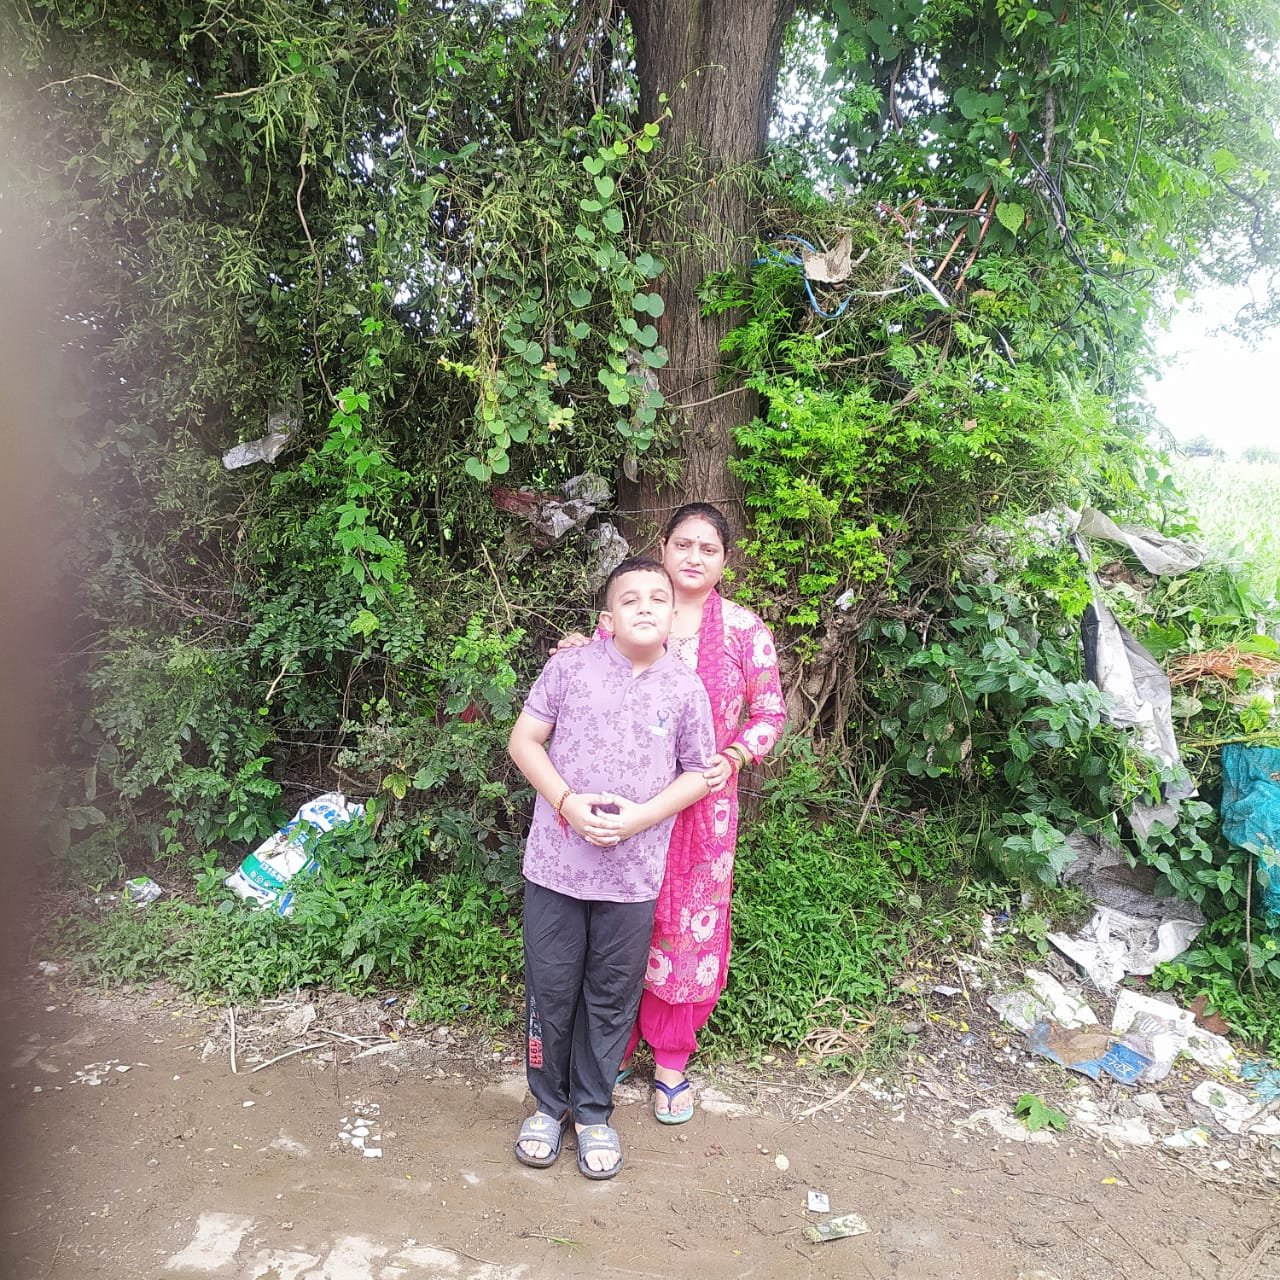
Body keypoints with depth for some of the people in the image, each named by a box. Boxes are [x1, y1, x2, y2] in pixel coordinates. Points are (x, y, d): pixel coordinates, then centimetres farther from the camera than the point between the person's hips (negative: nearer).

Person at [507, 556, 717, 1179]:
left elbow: (698, 774, 5)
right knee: (550, 989, 12)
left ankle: (593, 1111, 36)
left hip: (633, 873, 1)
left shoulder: (685, 689, -2)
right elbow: (524, 740, -1)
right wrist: (568, 803, -15)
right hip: (555, 863, 0)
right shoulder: (569, 666, -5)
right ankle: (549, 1104, 36)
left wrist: (640, 817, -11)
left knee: (611, 997, 14)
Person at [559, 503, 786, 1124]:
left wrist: (732, 757, -14)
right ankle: (617, 1044, 33)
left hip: (703, 804, 0)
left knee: (688, 928, 9)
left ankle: (671, 1061, 29)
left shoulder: (744, 629, -2)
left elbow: (769, 716, 3)